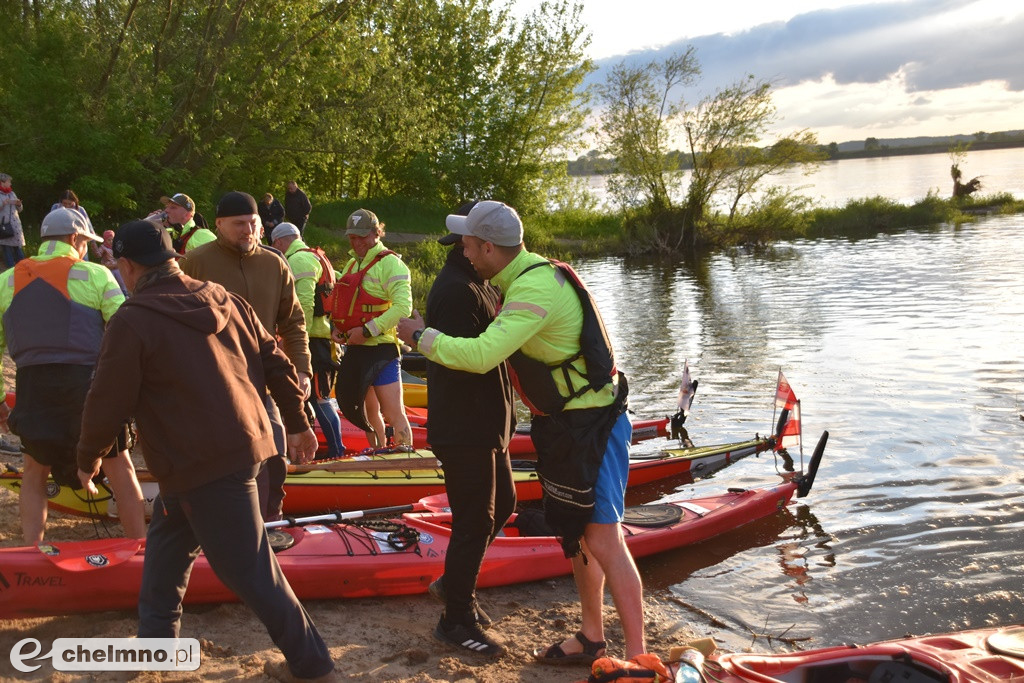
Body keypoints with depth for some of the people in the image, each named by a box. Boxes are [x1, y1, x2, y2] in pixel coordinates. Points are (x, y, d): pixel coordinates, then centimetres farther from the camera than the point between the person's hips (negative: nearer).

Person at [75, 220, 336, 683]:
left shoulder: (133, 322, -13)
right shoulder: (225, 300, 6)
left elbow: (108, 401, -8)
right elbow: (275, 363, 9)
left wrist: (88, 458, 9)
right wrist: (297, 423, 19)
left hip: (206, 466, -8)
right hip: (245, 441, 8)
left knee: (250, 570, 0)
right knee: (167, 544, 24)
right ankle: (156, 637, 35)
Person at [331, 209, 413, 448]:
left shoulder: (390, 263, -11)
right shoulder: (352, 264, 17)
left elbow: (403, 306, -22)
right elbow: (344, 304, 26)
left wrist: (368, 330, -22)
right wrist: (337, 327, 6)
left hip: (381, 348, -9)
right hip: (354, 348, 9)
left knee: (394, 414, -10)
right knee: (368, 411, 19)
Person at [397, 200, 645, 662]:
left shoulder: (535, 288, -23)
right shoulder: (527, 276, 9)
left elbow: (481, 355, -30)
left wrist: (420, 337, -15)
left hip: (591, 426, -10)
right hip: (563, 423, 10)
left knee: (602, 540, -8)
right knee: (576, 534, 17)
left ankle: (637, 657, 1)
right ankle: (591, 639, 30)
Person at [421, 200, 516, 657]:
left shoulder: (474, 285, 14)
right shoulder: (457, 292, -21)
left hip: (483, 426, 11)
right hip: (464, 430, -11)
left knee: (502, 504, 20)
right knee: (475, 522, -1)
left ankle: (454, 583, 35)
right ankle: (457, 619, 14)